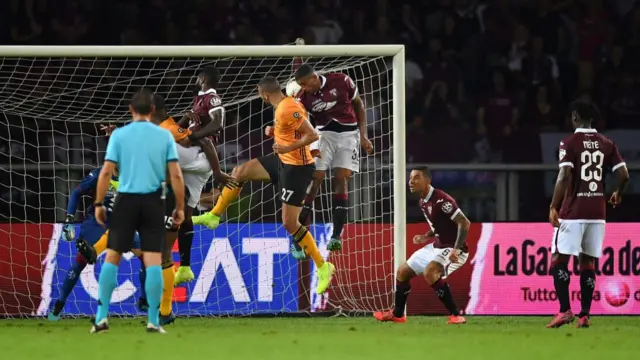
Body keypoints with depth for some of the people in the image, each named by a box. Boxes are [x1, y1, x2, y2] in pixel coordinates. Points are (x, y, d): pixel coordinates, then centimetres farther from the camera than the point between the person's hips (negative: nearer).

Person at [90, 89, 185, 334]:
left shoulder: (119, 135, -1)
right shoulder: (164, 136, 2)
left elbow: (106, 172, -5)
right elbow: (176, 175, -2)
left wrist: (99, 204, 3)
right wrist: (180, 207, 6)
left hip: (126, 199, 0)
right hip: (153, 201, 0)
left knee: (112, 257, 8)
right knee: (153, 261, 1)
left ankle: (102, 316, 3)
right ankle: (153, 321, -3)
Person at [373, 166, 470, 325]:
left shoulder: (441, 200, -23)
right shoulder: (423, 202, 6)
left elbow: (464, 223, -25)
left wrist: (456, 249, -32)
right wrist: (426, 237, 6)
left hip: (453, 250, -10)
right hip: (437, 246, 10)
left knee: (430, 272, -35)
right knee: (403, 271, 15)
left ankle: (456, 315, -28)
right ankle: (397, 314, 35)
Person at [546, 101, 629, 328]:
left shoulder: (569, 143, -6)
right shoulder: (606, 144, 7)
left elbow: (565, 176, -16)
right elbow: (624, 175, 3)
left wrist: (553, 207, -13)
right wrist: (618, 195, 24)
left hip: (573, 211, -5)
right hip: (597, 212, 5)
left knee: (559, 260, 0)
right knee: (588, 262, 9)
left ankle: (565, 310, -11)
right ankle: (584, 316, 5)